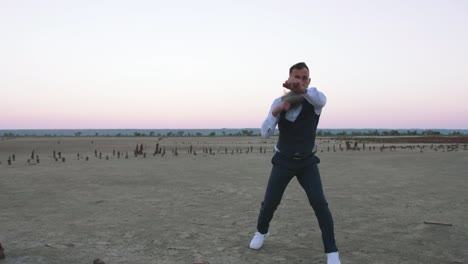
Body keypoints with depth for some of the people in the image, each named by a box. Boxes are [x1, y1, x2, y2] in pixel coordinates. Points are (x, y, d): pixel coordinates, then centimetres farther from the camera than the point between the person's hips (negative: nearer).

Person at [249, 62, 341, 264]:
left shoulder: (313, 99, -15)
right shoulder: (279, 102, -9)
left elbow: (322, 100, -43)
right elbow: (265, 134, -15)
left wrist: (302, 89, -62)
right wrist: (276, 111, -32)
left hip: (307, 162, -1)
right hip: (283, 162, 1)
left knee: (319, 203, -17)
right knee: (270, 203, 3)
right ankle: (261, 232, 36)